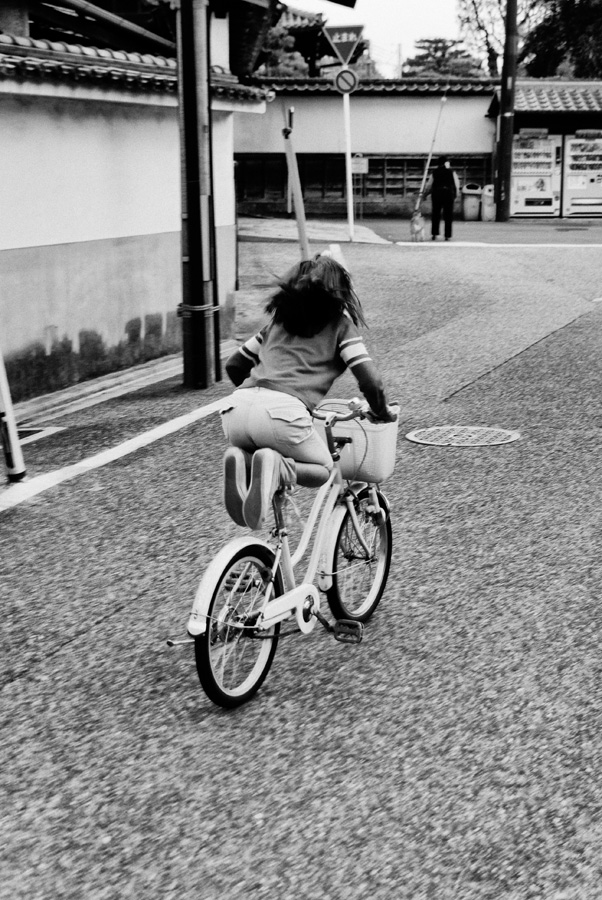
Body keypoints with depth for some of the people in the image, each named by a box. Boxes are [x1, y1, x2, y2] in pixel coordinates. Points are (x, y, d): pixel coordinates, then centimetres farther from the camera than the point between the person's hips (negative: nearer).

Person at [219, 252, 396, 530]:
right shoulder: (340, 324, 14)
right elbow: (369, 380, 3)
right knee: (322, 469, 20)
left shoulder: (278, 319, 28)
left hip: (236, 406, 5)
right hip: (283, 413, -5)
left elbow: (234, 365, 33)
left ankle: (241, 460, -3)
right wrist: (382, 412, 22)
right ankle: (276, 468, -13)